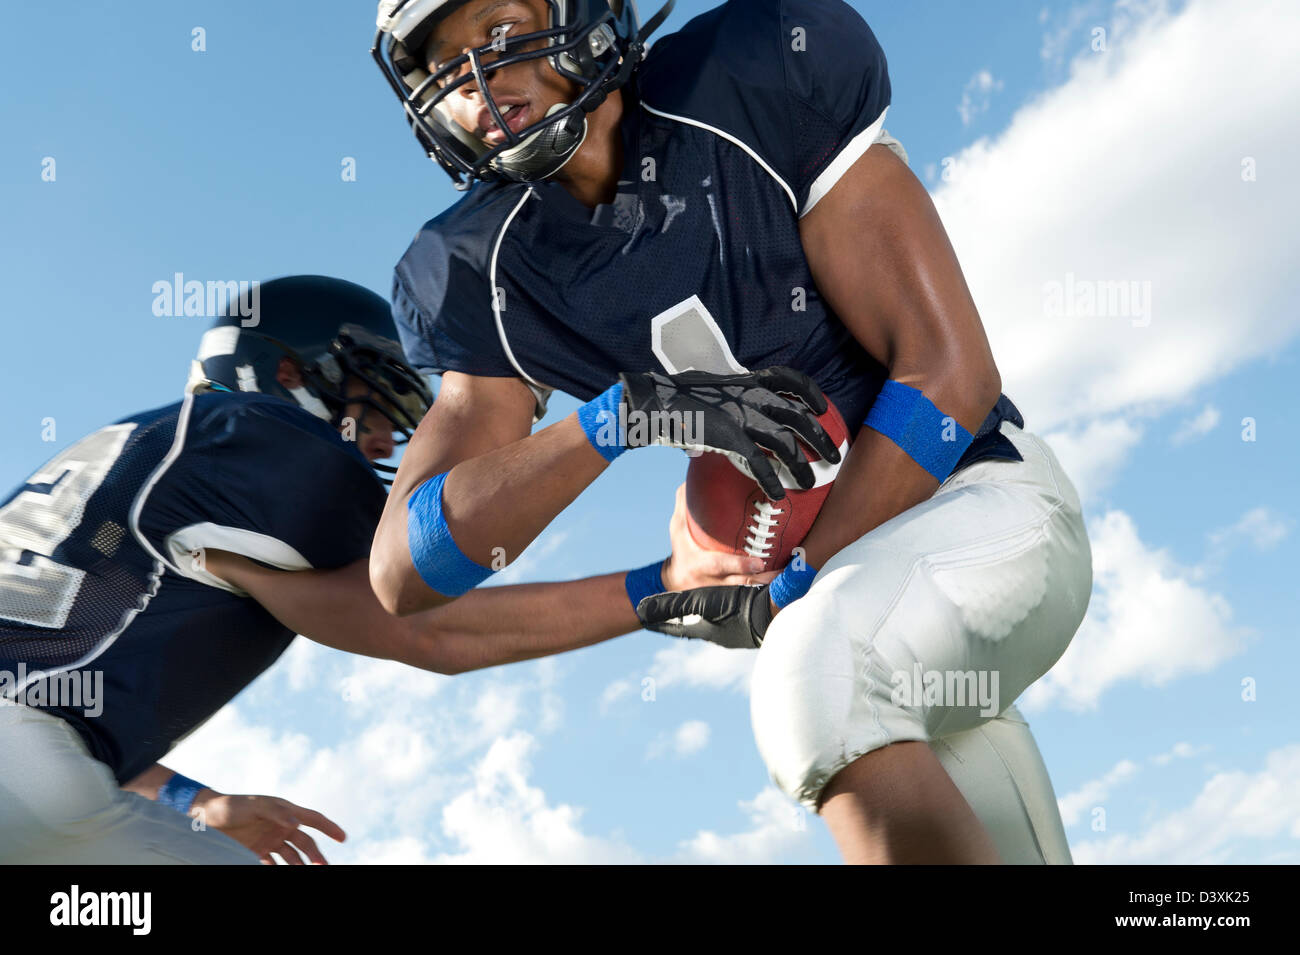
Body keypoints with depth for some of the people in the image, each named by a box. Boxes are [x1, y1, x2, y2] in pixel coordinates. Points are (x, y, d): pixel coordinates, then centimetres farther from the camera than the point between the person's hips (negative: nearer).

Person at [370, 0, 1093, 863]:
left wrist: (785, 594, -18)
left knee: (819, 676, -32)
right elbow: (403, 574, -12)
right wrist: (621, 415, -26)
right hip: (844, 575, 5)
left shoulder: (759, 85, -14)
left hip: (985, 496, -4)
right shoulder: (486, 274, -3)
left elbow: (950, 371, -15)